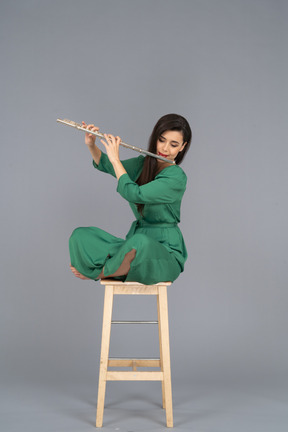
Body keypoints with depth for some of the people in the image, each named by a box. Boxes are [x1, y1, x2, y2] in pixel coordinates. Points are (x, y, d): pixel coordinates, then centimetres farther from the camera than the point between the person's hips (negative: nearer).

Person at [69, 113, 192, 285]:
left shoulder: (176, 178, -15)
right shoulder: (144, 163, 7)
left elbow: (134, 194, -26)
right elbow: (106, 166, 19)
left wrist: (115, 158, -17)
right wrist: (91, 145, 1)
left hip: (165, 251, -5)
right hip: (135, 244, 5)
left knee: (139, 242, -40)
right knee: (81, 235, -13)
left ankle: (98, 273, -14)